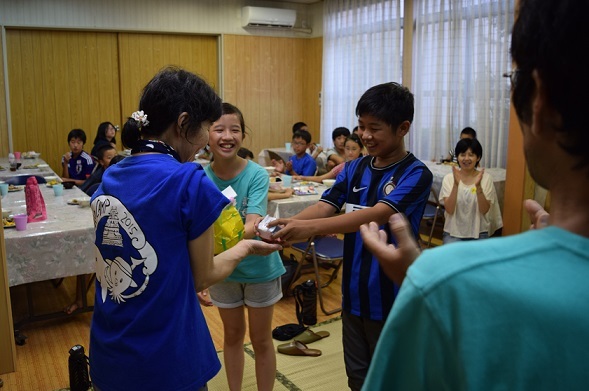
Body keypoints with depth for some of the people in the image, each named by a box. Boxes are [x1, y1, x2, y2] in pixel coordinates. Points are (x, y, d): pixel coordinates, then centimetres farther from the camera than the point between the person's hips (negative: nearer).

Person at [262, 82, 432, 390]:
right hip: (354, 293, 5)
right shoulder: (354, 169, 5)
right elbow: (324, 206, -5)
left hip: (392, 299, -5)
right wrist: (289, 225, -26)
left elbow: (377, 214, -29)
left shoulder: (416, 174, -14)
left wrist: (311, 228, -39)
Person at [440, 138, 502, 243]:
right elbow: (449, 210, -13)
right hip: (453, 232, 0)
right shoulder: (449, 178, -3)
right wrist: (456, 184, -25)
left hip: (478, 233, 0)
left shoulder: (486, 178, -2)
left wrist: (478, 186, -24)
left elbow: (484, 210, -10)